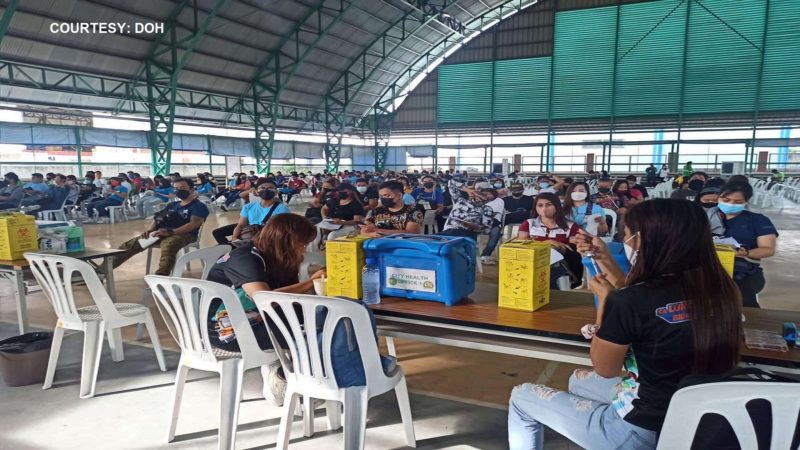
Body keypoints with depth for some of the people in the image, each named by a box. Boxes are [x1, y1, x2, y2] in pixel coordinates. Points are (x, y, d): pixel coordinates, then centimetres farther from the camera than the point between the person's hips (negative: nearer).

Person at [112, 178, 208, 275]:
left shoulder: (199, 206, 2)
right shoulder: (172, 205, 27)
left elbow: (194, 224, -14)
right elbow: (158, 219, 23)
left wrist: (170, 232, -25)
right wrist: (149, 230, -2)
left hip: (183, 234, -7)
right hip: (160, 233, 8)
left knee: (168, 247, -42)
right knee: (128, 245, -4)